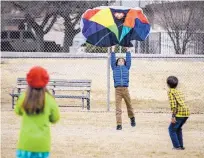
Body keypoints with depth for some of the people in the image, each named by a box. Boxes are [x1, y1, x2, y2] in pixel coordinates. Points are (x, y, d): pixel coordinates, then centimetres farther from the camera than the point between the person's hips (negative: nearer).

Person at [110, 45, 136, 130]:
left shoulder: (126, 68, 17)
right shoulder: (115, 68, 16)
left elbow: (128, 59, 16)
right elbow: (112, 60, 15)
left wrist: (127, 50, 19)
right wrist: (113, 50, 16)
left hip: (125, 89, 1)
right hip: (117, 90, -1)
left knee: (129, 105, 11)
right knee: (118, 108, -6)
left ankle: (132, 118, 38)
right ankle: (119, 124, -9)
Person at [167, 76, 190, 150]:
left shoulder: (170, 92, -1)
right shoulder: (179, 92, 23)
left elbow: (173, 104, -13)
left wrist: (173, 116, -15)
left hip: (180, 113, -8)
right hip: (186, 111, 8)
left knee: (172, 129, 5)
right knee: (178, 128, 25)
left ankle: (177, 146, 0)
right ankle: (181, 145, 24)